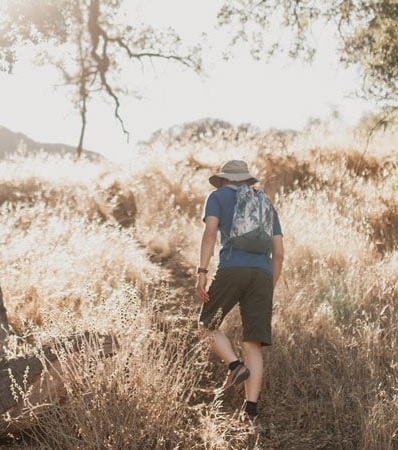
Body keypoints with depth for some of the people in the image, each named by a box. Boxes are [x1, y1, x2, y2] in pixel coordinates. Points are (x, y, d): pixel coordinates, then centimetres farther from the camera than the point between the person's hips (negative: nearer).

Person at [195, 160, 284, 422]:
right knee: (253, 344, 2)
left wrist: (202, 273, -6)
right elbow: (279, 253, 21)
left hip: (231, 270, -3)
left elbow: (210, 233, -2)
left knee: (208, 325, 16)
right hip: (262, 275, 4)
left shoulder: (217, 196, 17)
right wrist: (270, 292, 25)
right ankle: (251, 407, -10)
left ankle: (235, 366, -8)